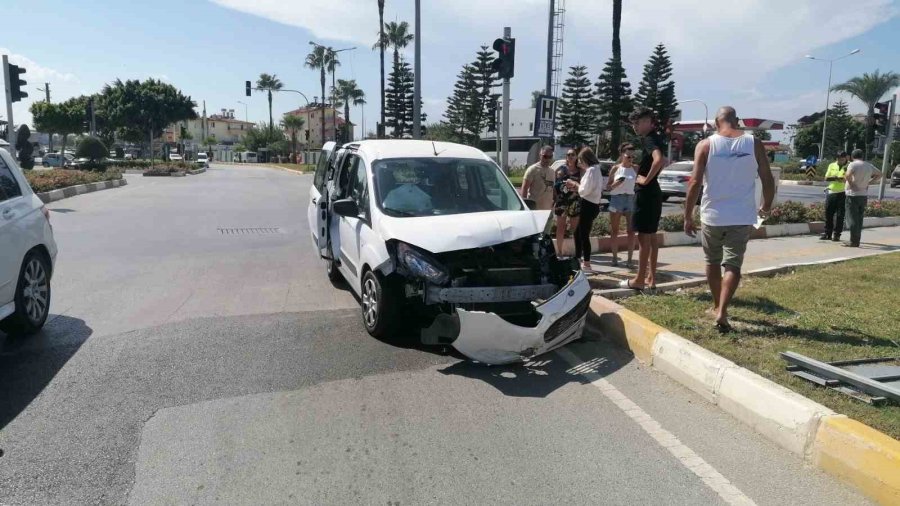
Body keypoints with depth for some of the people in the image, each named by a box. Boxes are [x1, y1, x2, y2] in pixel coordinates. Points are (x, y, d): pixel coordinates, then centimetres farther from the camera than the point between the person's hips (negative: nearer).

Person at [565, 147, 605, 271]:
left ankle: (586, 264, 5)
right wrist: (575, 186, 9)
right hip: (591, 204, 10)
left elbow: (584, 190, -19)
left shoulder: (591, 170, -15)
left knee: (584, 235, -3)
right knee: (578, 233, 17)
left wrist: (575, 184, -3)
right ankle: (578, 259, 26)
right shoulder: (595, 169, 15)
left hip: (589, 205, -10)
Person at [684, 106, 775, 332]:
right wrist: (767, 206, 20)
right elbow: (768, 179, 2)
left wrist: (688, 215, -4)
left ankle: (717, 306, 31)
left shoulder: (706, 145, -3)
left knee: (713, 261, 18)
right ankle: (722, 311, -13)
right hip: (742, 217, 0)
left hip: (712, 215, 0)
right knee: (733, 265, 2)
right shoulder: (754, 144, 1)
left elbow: (695, 182, -9)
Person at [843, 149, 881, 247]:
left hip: (853, 194, -6)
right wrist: (869, 182, 14)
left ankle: (853, 242, -5)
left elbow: (847, 175, -29)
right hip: (864, 195, 6)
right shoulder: (869, 165, 10)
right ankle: (857, 241, 16)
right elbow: (879, 174, 23)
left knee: (852, 219, -3)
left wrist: (851, 184, -12)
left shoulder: (853, 164, -11)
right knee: (859, 219, 12)